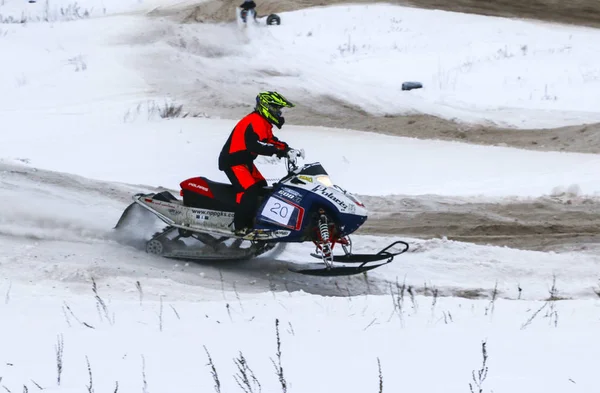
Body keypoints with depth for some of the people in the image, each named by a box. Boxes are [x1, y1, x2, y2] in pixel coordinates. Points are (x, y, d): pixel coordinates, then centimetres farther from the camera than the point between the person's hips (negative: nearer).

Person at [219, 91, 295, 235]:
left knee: (262, 188, 16)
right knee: (249, 190, -24)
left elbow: (270, 140, 20)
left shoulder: (264, 123, 13)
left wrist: (285, 148, 2)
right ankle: (241, 226, -24)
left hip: (245, 161, 11)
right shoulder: (255, 122, -21)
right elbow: (254, 145, -34)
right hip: (233, 162, -11)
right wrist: (277, 151, -37)